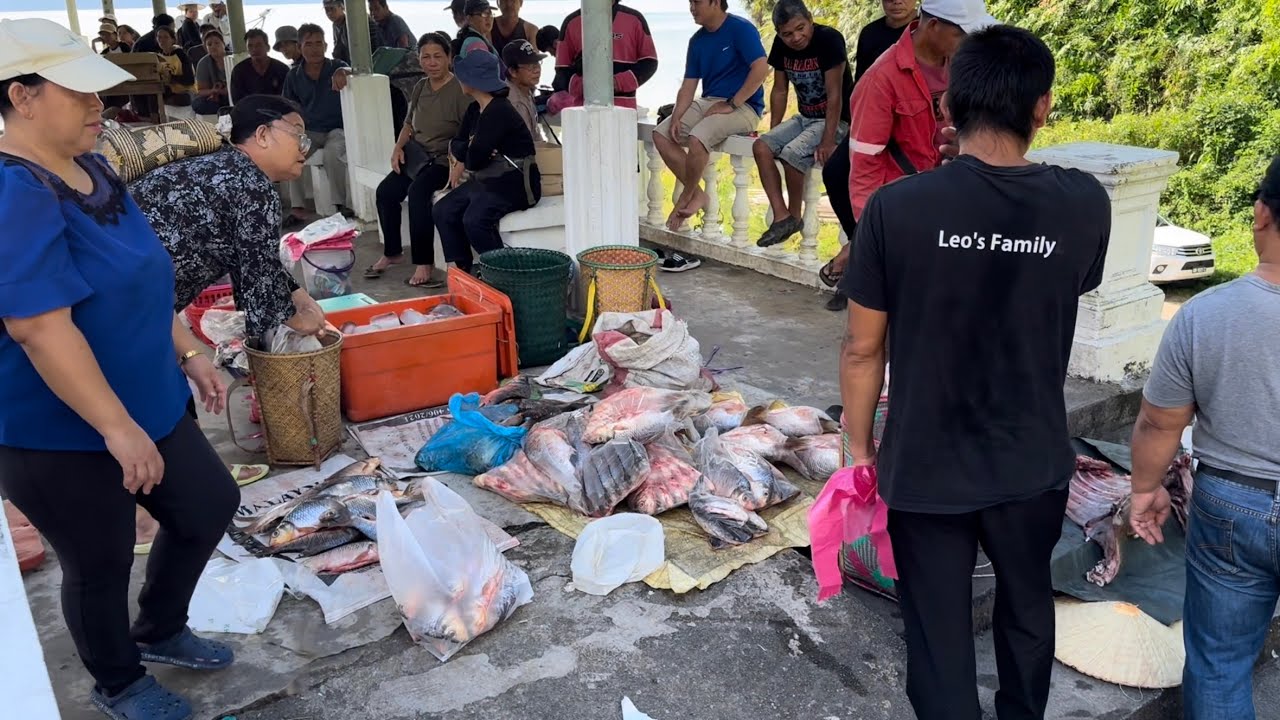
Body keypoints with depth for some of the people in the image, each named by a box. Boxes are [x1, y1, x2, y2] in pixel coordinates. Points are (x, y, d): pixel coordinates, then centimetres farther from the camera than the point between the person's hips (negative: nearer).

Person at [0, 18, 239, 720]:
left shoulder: (90, 168, 6)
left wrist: (188, 352, 13)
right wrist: (116, 427, -27)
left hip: (146, 402, 9)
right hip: (60, 433, -9)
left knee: (210, 505, 18)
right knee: (101, 564, 10)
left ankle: (159, 630, 42)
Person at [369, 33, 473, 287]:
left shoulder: (459, 90, -12)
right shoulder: (420, 87, 12)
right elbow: (409, 125, 24)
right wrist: (398, 147, 6)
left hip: (444, 160, -7)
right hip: (417, 156, 7)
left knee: (418, 191, -32)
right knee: (386, 190, -12)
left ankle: (424, 263, -24)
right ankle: (392, 252, 9)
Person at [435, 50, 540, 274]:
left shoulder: (499, 112, -20)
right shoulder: (475, 110, 12)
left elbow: (475, 159, -21)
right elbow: (456, 143, 12)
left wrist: (464, 157, 3)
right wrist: (468, 150, -11)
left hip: (514, 183, -10)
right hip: (486, 181, 10)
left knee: (474, 219, -28)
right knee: (443, 210, 0)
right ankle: (461, 269, 3)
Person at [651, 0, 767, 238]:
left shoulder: (740, 28, -11)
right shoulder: (697, 40, 10)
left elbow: (761, 69, -22)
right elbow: (688, 86, 9)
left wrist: (730, 104, -22)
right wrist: (676, 117, -9)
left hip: (743, 106, -8)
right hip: (708, 102, 8)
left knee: (697, 139, -32)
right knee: (661, 135, -8)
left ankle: (685, 198, -7)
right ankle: (697, 193, -3)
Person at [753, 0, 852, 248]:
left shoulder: (829, 39, -20)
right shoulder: (781, 45, -1)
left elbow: (834, 94, -22)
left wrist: (827, 142, -26)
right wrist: (773, 133, 3)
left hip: (836, 120, -7)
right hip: (805, 117, 7)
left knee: (792, 153, -28)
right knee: (761, 147, -14)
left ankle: (795, 216, -6)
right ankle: (781, 216, -12)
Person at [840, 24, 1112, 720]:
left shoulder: (896, 207, -18)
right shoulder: (1085, 203, -11)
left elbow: (863, 348, -12)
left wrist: (859, 447, 4)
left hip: (925, 468, -3)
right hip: (1033, 463, 4)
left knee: (939, 637, 14)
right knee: (1028, 606, 29)